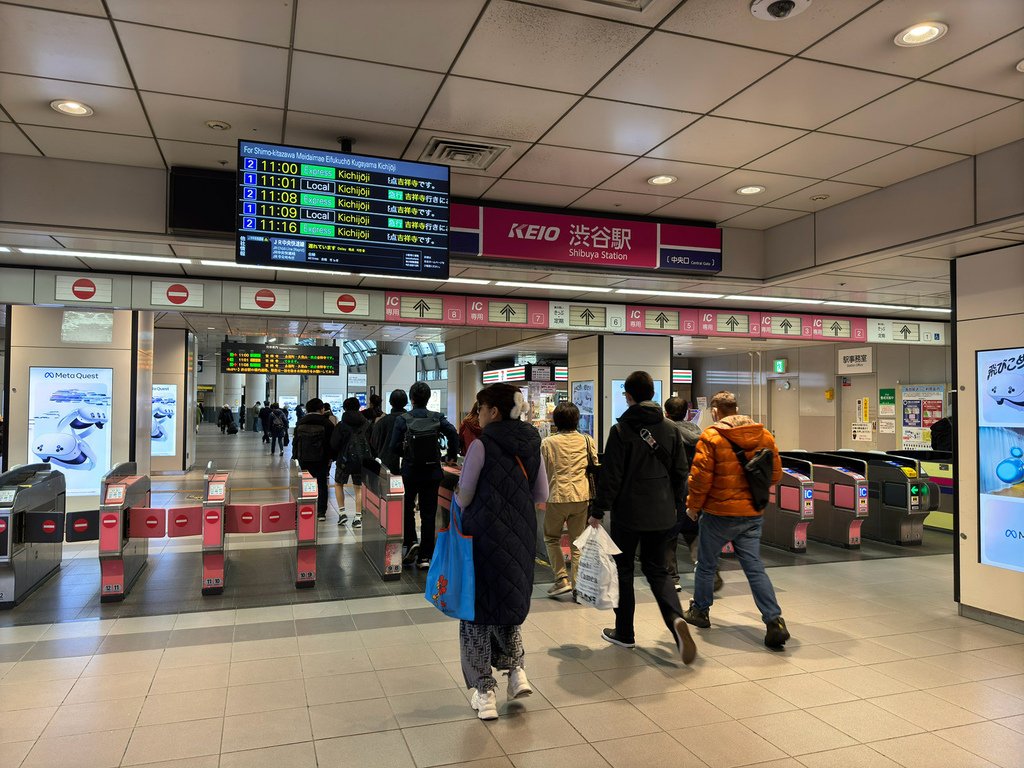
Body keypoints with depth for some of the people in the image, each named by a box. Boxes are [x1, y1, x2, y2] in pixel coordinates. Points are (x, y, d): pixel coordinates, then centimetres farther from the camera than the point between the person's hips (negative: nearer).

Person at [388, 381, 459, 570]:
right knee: (428, 513, 8)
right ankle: (425, 556, 11)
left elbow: (393, 447, -11)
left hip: (410, 471, -1)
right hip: (432, 472, 1)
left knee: (407, 508, 19)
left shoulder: (402, 420, -8)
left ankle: (411, 542, 2)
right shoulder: (437, 418, -4)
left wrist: (405, 454, 9)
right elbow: (454, 436, -14)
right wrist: (451, 456, 0)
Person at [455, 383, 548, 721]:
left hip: (484, 536, -5)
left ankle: (484, 692, 13)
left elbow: (463, 495, -7)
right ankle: (516, 670, 17)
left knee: (478, 607, 9)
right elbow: (542, 494, 9)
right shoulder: (532, 444, 3)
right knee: (510, 602, 24)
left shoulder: (482, 445, -13)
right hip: (520, 537, 5)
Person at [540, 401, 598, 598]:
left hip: (557, 496, -2)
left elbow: (543, 472, -1)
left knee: (551, 538, 15)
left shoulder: (548, 443, -4)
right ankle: (578, 585, 11)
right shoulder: (586, 440, 3)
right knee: (578, 541, 10)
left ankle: (561, 579, 5)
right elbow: (596, 466, 6)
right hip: (582, 496, 3)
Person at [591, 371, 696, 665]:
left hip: (628, 513, -4)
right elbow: (681, 472, 7)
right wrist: (674, 504, 19)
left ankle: (624, 632, 20)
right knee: (656, 569, 15)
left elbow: (610, 475, -13)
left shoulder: (621, 430, -12)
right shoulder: (670, 430, 3)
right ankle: (676, 618, -9)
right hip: (661, 514, 4)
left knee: (623, 569, 11)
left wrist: (598, 512, -6)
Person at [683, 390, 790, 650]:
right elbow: (776, 474, 8)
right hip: (752, 513, 4)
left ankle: (700, 611, 29)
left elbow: (701, 477, -14)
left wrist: (693, 505, 0)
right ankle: (774, 621, -3)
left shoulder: (711, 436, -13)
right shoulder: (764, 435, 3)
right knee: (755, 568, 7)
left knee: (706, 564, 14)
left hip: (719, 513, -4)